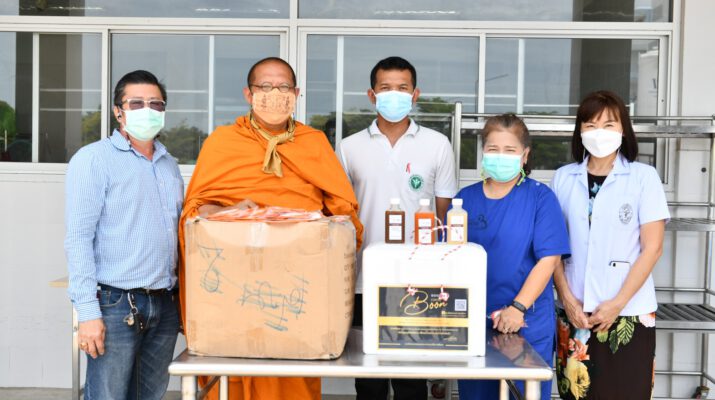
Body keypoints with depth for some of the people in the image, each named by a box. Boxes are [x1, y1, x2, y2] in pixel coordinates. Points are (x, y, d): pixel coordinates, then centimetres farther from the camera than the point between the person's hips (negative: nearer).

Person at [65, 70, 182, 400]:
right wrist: (88, 311, -16)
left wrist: (184, 299, 15)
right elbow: (79, 239, -10)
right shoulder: (93, 159, -4)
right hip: (117, 304, -6)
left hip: (166, 304, 6)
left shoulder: (169, 165, 16)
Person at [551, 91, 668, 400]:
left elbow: (652, 248, -4)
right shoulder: (563, 178, 6)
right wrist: (567, 298, -4)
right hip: (574, 311, 2)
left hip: (630, 314, -2)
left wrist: (617, 304, -10)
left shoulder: (643, 177, -1)